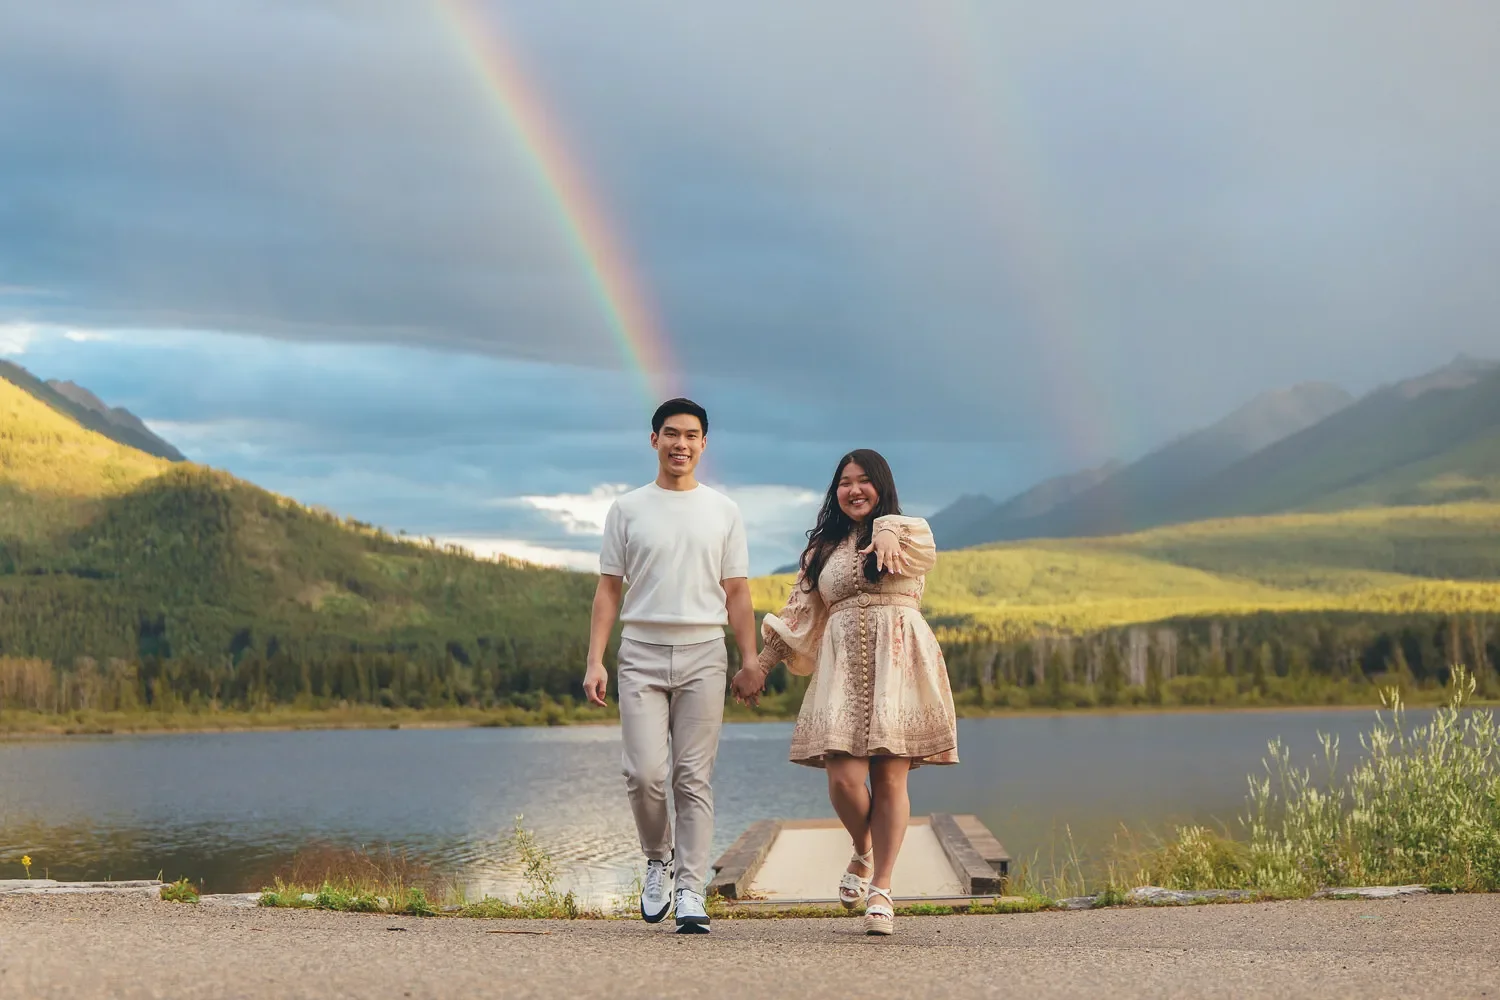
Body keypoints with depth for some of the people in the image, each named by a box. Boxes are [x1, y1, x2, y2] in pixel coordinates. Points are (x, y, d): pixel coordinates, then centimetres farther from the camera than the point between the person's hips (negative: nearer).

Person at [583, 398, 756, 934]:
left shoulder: (723, 511, 10)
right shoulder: (627, 509, 8)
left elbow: (737, 593, 10)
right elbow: (609, 589, 7)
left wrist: (750, 660, 1)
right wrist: (594, 660, -2)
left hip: (703, 654, 0)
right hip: (641, 654, 0)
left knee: (694, 779, -1)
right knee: (645, 773, -10)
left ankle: (691, 896, 1)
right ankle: (659, 858, 18)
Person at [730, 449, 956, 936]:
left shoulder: (911, 532, 7)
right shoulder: (824, 548, 19)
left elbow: (918, 543, -19)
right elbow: (798, 614, 21)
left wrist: (888, 534, -43)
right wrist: (760, 665, 15)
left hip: (897, 667, -2)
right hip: (842, 669, 2)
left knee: (890, 780, -5)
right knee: (844, 778, -10)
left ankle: (881, 889, 2)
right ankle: (863, 854, 19)